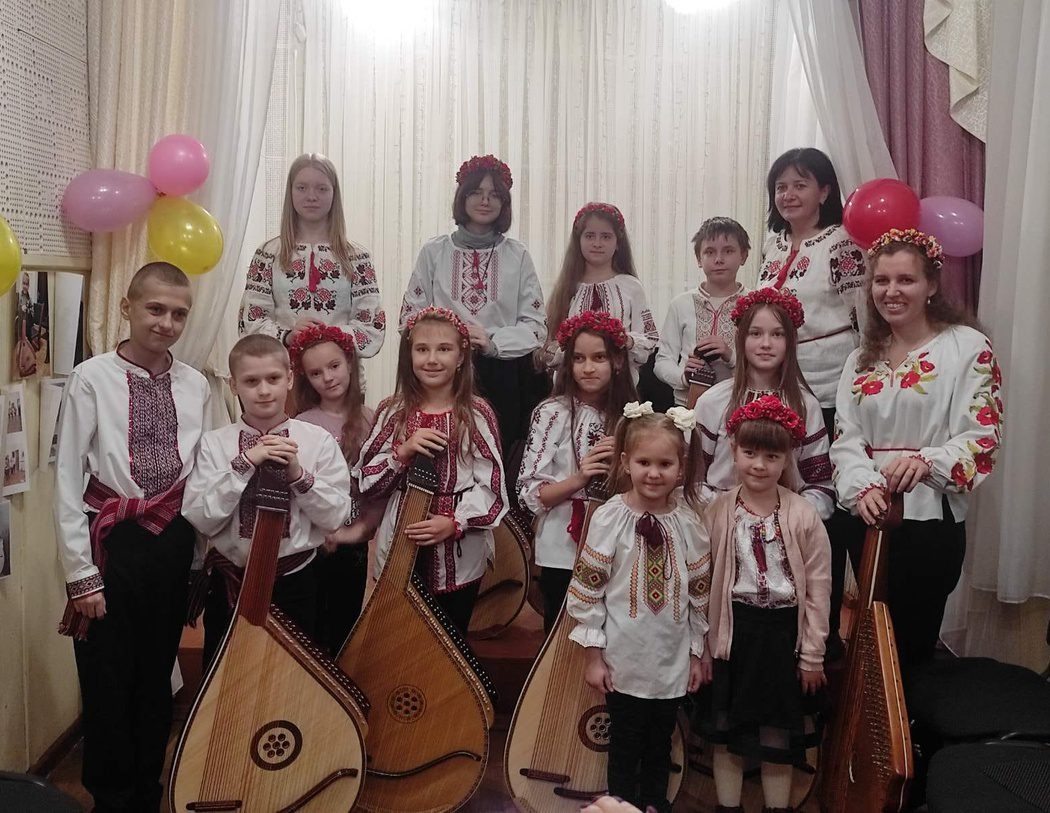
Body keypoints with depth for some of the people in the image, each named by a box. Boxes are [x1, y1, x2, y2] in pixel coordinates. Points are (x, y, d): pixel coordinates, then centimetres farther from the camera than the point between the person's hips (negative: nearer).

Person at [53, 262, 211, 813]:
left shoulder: (195, 385, 2)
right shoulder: (91, 379, -10)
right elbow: (67, 482, -10)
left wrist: (201, 551, 2)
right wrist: (82, 576, -10)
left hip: (174, 544, 4)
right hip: (113, 542, -4)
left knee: (157, 679, 17)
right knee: (108, 683, 7)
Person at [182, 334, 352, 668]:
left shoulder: (318, 440, -5)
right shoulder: (213, 443, -4)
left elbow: (337, 516, -5)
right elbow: (200, 520, -11)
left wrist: (298, 474, -18)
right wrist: (243, 465, -19)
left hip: (296, 580, 0)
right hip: (230, 580, 0)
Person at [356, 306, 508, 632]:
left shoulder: (477, 414, -5)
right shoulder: (392, 412, 1)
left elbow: (490, 485, -8)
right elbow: (366, 483, 2)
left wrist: (454, 522, -20)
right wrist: (402, 452, -14)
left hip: (459, 553, -1)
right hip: (401, 549, 2)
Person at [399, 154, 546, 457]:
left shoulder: (517, 255, 6)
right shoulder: (434, 251, 7)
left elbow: (536, 326, 3)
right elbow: (410, 318, 4)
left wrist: (493, 342, -14)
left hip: (504, 378, 0)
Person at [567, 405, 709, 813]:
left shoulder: (687, 521, -4)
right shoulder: (609, 518, -13)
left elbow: (698, 592, 5)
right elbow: (586, 589, -10)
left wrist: (696, 652, 9)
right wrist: (593, 654, -8)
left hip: (673, 660, 3)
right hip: (624, 660, -3)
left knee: (661, 743, 19)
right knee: (626, 747, 10)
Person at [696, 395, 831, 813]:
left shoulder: (804, 516, -9)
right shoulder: (716, 512, -7)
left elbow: (818, 589, -5)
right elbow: (703, 585, -2)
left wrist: (812, 655, -3)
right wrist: (702, 647, -1)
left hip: (783, 632, -1)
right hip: (732, 631, 1)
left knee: (779, 733, 13)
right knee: (726, 731, 14)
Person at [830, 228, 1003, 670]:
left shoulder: (968, 347, -5)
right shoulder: (863, 357, 12)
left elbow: (982, 436, -11)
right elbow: (846, 437, 4)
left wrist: (927, 462, -30)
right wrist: (863, 486, -15)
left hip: (931, 519, -5)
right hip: (868, 516, 5)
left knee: (912, 641, 5)